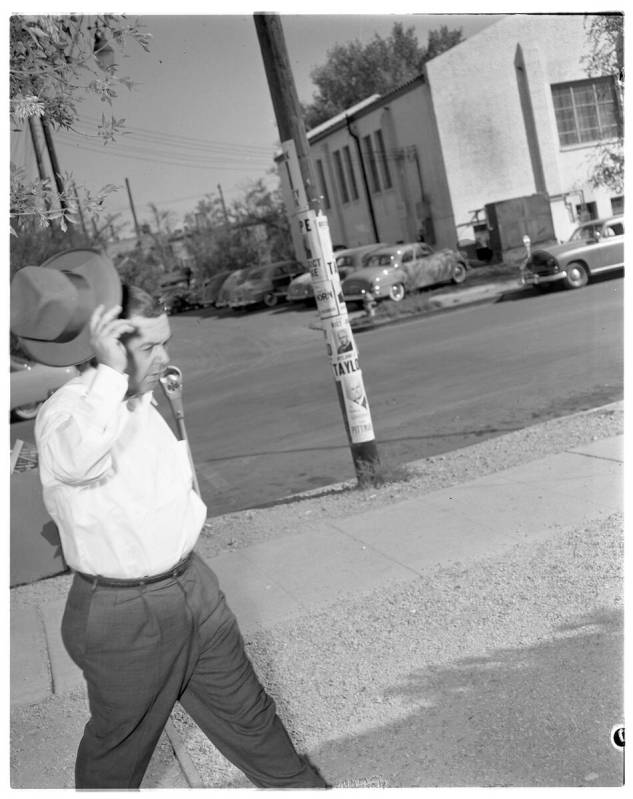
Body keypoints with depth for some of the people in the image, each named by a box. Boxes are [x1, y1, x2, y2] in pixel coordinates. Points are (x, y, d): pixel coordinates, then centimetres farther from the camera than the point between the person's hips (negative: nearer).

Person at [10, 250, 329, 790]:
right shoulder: (65, 413, -23)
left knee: (244, 710, 22)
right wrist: (110, 370, -42)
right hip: (121, 615, -7)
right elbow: (79, 457, -47)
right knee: (120, 744, 16)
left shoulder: (145, 402, 3)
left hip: (192, 585, 7)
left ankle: (300, 787, 41)